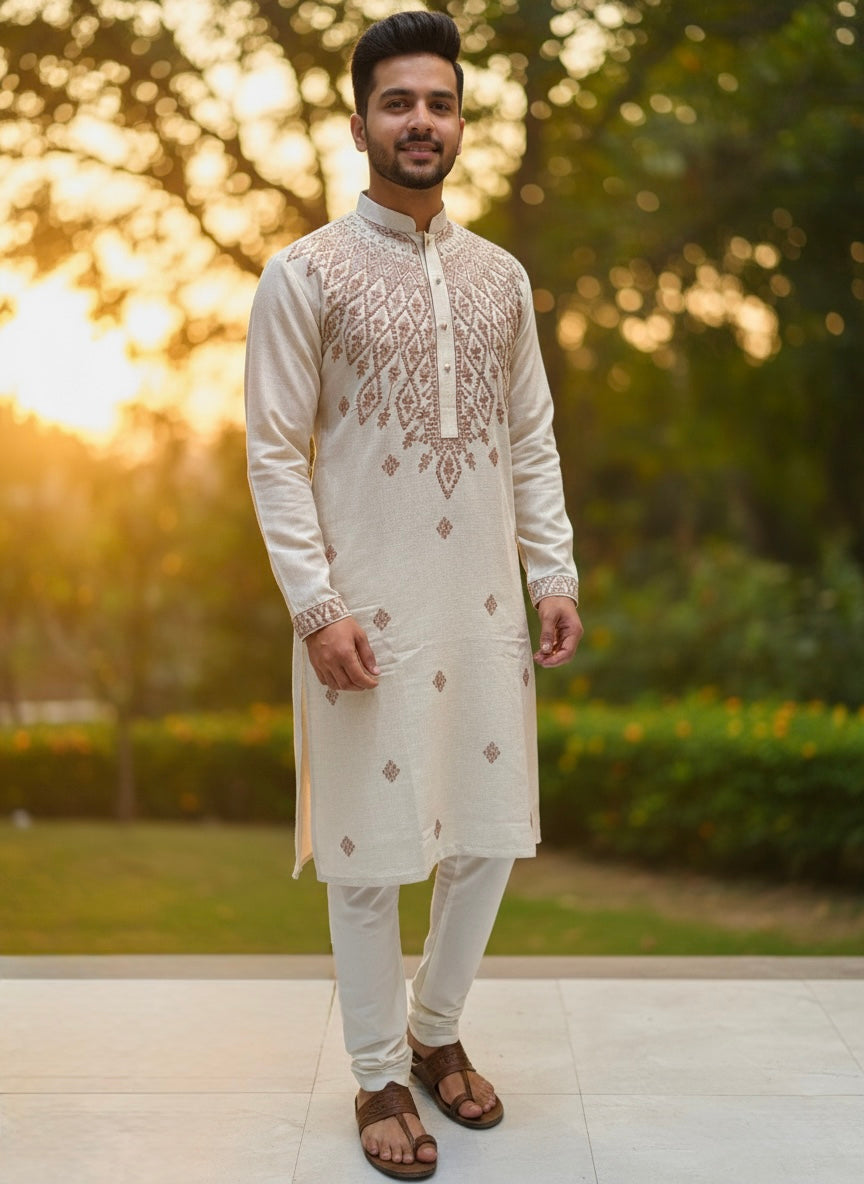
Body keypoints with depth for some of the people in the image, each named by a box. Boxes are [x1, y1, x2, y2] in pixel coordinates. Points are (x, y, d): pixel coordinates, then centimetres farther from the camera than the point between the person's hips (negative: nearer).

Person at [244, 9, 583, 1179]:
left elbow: (532, 439, 12)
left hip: (483, 602, 5)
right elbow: (275, 453, -7)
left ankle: (437, 1029, 33)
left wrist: (556, 575, 4)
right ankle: (380, 1074, 21)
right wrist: (316, 604, -14)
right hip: (367, 607, -4)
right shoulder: (306, 274, -4)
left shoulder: (502, 276, 10)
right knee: (370, 843, 4)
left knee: (490, 828, 10)